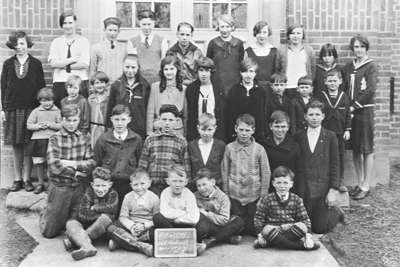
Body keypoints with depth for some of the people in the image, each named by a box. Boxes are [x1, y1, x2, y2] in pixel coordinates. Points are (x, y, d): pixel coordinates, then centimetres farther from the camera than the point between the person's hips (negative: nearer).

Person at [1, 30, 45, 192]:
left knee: (28, 144, -1)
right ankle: (17, 179, 13)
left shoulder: (36, 64, 5)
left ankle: (27, 179, 7)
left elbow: (42, 87, 5)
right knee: (16, 145, 5)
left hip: (31, 108, -1)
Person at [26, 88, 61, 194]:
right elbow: (28, 125, 6)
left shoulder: (57, 111, 4)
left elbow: (61, 125, -1)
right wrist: (38, 126, -9)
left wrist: (51, 125, -14)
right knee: (39, 163, 7)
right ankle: (40, 183, 22)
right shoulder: (36, 111, 7)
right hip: (38, 140, 2)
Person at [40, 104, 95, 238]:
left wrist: (74, 164, -16)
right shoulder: (55, 139, -6)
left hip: (80, 187, 3)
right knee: (49, 232, 6)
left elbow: (91, 163, -3)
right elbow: (54, 166, -16)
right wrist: (76, 173, -10)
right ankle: (45, 216, 37)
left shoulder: (85, 138, 4)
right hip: (59, 187, -2)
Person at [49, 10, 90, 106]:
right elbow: (52, 63, -3)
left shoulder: (84, 41, 6)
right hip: (59, 83, 2)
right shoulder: (56, 42, 12)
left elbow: (85, 64, -7)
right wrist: (73, 59, -7)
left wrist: (63, 65, -3)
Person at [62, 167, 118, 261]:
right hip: (86, 225, 2)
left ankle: (74, 241, -31)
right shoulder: (89, 193, -4)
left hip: (104, 228, -1)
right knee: (70, 223, -24)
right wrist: (101, 213, -19)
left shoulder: (113, 194, -4)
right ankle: (87, 247, -51)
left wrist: (94, 208, -13)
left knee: (106, 217, -33)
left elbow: (110, 209, -24)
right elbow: (82, 215, -16)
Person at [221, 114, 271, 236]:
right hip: (234, 195, 1)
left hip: (254, 195, 0)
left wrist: (263, 195, -1)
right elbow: (224, 171, 4)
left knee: (253, 227, 8)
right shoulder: (229, 148, -1)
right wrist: (225, 193, 3)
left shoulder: (259, 149, -4)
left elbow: (266, 173, 0)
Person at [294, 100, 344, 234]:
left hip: (323, 187, -2)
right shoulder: (298, 137, 4)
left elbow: (335, 165, -1)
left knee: (319, 228, 0)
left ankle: (335, 212, 31)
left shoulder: (330, 136, 0)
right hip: (303, 188, 2)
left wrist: (333, 190, -7)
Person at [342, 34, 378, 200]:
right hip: (350, 111, 5)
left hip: (365, 110, -5)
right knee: (355, 149, 9)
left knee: (367, 150, -1)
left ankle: (366, 186, 6)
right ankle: (360, 183, 19)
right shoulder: (348, 68, 13)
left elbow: (370, 90, -13)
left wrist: (355, 105, -13)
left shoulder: (371, 66, -3)